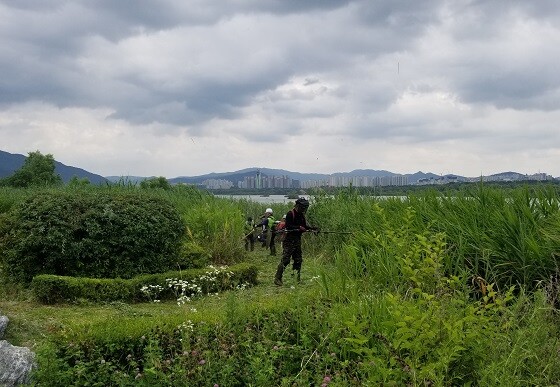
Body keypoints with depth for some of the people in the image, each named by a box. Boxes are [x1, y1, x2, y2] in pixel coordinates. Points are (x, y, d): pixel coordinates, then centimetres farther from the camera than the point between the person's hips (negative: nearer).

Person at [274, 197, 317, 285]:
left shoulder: (301, 215, 13)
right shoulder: (290, 214, -11)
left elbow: (304, 226, 18)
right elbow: (288, 226, -20)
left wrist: (312, 228, 2)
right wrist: (299, 227, -26)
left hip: (298, 240, 8)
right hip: (289, 240, -8)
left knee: (298, 260, 11)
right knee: (285, 260, -11)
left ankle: (297, 278, 20)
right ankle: (277, 278, -7)